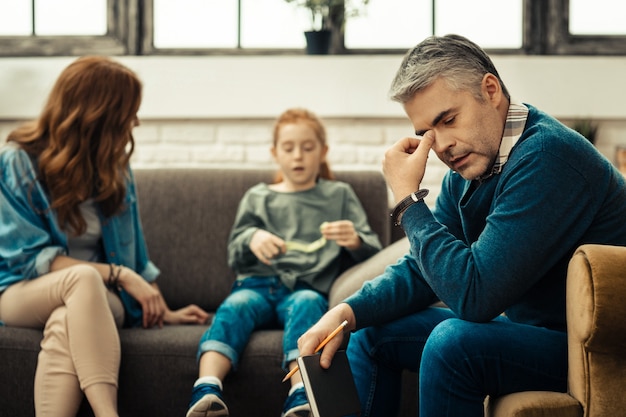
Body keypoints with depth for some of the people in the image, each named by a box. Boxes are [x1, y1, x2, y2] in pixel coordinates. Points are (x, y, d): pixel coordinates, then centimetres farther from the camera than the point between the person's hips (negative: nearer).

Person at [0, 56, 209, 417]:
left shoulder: (114, 168, 6)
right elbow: (29, 257, -14)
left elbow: (130, 252, 16)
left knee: (65, 325, -37)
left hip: (95, 298, 3)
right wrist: (118, 275, -19)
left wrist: (161, 310, 12)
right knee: (84, 277, -39)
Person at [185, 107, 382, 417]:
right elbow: (235, 258, 17)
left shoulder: (340, 195, 23)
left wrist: (354, 241, -13)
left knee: (306, 303, -36)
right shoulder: (258, 197, 25)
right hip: (258, 283, 1)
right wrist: (251, 239, -8)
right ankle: (206, 392, -54)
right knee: (235, 305, -33)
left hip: (308, 287, -1)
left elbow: (372, 251, 13)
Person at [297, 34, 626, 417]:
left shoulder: (546, 156, -26)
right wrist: (347, 313, -8)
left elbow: (474, 294, -30)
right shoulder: (467, 168, 3)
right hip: (522, 324, 9)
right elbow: (421, 269, 9)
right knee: (372, 332, 10)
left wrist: (408, 199, -21)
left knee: (452, 340, -31)